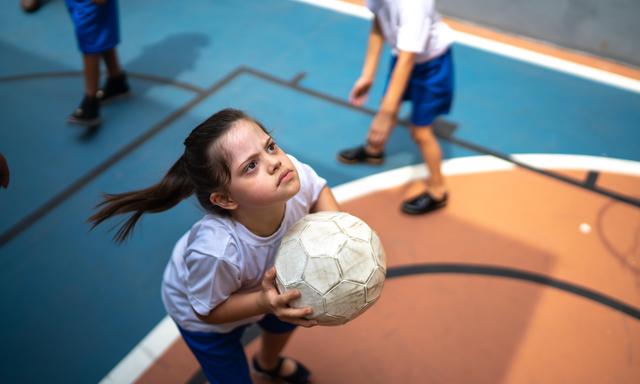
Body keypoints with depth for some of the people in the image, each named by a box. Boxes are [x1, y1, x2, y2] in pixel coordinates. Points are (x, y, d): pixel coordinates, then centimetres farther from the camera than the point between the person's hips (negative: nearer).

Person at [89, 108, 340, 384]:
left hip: (264, 287, 6)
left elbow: (319, 190, -10)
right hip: (203, 316, -5)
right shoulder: (217, 251, -47)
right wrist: (264, 302, -41)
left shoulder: (294, 175, -36)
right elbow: (210, 310, -27)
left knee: (285, 322, 32)